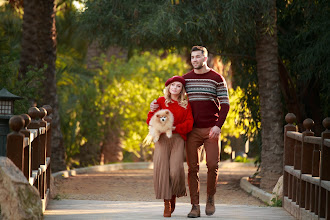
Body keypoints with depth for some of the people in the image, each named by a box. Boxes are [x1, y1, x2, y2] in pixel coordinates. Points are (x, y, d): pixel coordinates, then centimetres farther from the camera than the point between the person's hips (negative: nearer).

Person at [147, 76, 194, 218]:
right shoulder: (161, 101, 13)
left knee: (176, 170, -16)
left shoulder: (186, 105, 14)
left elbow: (189, 124, 3)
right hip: (162, 139, 0)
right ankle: (166, 203, -6)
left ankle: (174, 195, 12)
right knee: (162, 168, -14)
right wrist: (152, 111, -9)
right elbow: (150, 122, 10)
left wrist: (174, 128, -11)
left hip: (178, 138, 0)